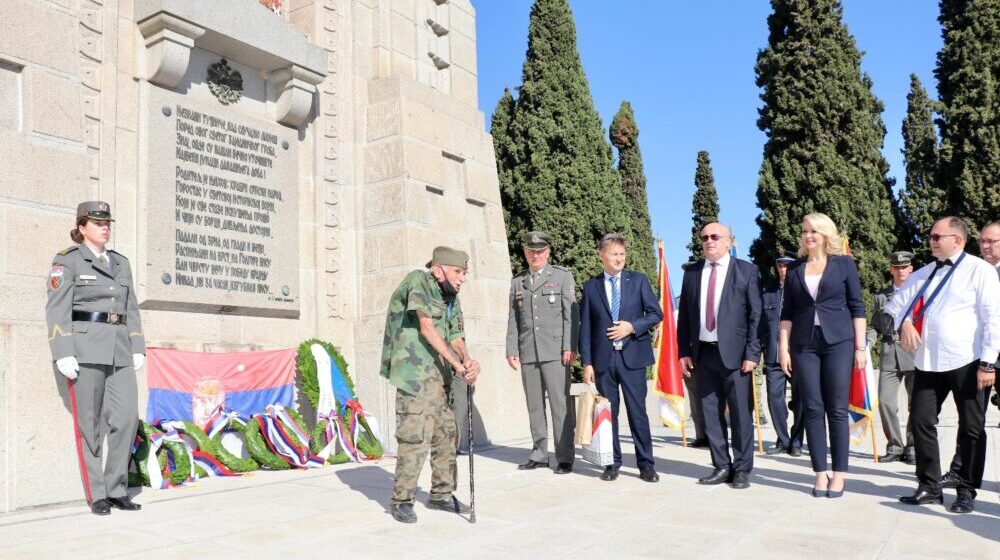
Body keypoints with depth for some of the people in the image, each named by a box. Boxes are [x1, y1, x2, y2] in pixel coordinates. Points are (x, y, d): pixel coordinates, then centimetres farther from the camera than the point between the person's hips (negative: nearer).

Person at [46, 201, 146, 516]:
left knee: (127, 417, -2)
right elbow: (57, 310, -6)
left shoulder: (121, 263, 17)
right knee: (90, 423, -1)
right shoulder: (67, 261, 1)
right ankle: (97, 496, 8)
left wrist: (138, 349, 9)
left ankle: (117, 490, 9)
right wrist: (63, 354, -14)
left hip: (119, 351, 5)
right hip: (85, 348, -5)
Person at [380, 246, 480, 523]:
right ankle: (401, 500, 3)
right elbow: (426, 328, -16)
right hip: (415, 373, -8)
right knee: (415, 437, -11)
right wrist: (457, 364, -15)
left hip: (439, 374, 9)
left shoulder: (451, 298, 16)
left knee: (447, 433, 12)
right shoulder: (418, 282, -8)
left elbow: (455, 337, 8)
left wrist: (467, 360, -14)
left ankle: (442, 494, 25)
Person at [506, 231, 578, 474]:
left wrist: (569, 347, -8)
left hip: (555, 351, -3)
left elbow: (571, 314, 0)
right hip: (527, 353, 4)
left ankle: (564, 458, 1)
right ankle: (539, 454, 15)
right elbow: (513, 319, 14)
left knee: (560, 404, -5)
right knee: (534, 406, 7)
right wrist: (511, 350, 6)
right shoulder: (517, 282, 15)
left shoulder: (562, 276, 6)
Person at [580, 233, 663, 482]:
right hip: (603, 359, 1)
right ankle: (612, 462, 17)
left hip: (632, 356, -1)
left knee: (637, 411, -1)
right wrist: (587, 362, -1)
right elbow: (586, 327, 5)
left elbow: (656, 313, 5)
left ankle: (646, 464, 8)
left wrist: (632, 326, -12)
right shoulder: (591, 286, 7)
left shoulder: (638, 280, 6)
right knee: (608, 413, 6)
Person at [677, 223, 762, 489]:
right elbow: (684, 315, 12)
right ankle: (722, 466, 20)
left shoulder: (746, 271, 1)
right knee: (711, 413, 8)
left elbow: (756, 315, -2)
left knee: (741, 413, 2)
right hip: (703, 353, 4)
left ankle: (742, 469, 15)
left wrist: (752, 353, -9)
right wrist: (684, 351, 5)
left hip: (734, 353, -3)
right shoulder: (692, 273, 11)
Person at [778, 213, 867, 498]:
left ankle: (839, 474, 8)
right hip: (804, 345, 2)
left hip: (838, 343, -2)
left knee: (837, 409, 0)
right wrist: (783, 347, 2)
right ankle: (820, 473, 10)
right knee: (813, 410, 3)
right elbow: (787, 312, 9)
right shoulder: (794, 269, 10)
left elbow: (857, 307, 3)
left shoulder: (844, 264, 4)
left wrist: (861, 347, -3)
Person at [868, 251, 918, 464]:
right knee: (885, 401, -2)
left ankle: (912, 449, 14)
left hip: (915, 352, -2)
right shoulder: (881, 296, 16)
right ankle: (894, 447, 10)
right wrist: (866, 343, 1)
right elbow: (875, 325, 16)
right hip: (889, 353, 3)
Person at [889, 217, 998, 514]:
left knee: (972, 429, 5)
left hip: (966, 363, -5)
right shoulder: (923, 274, 15)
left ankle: (967, 491, 16)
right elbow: (896, 303, 21)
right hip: (928, 363, 6)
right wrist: (904, 322, -3)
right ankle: (929, 487, 16)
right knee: (921, 421, 5)